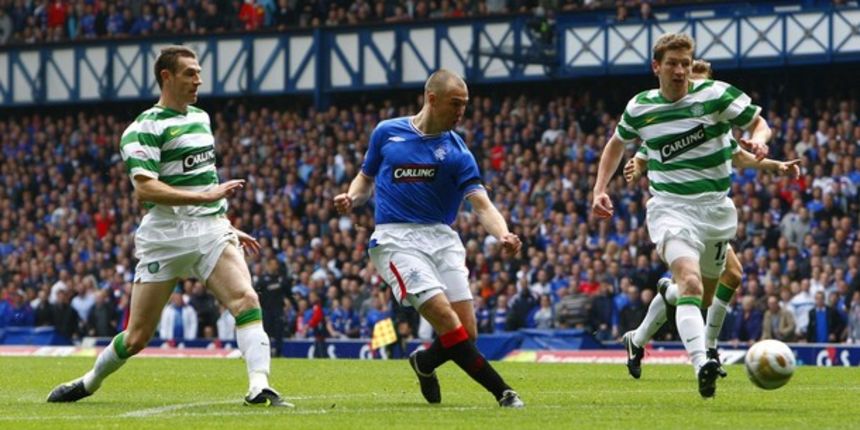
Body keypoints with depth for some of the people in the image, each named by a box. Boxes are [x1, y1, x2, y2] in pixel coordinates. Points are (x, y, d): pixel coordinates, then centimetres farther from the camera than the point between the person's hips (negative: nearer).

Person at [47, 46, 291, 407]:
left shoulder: (201, 117, 16)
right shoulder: (145, 127, -8)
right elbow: (145, 188, -20)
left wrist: (228, 226, 27)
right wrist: (207, 195, -26)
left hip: (211, 230, 5)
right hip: (165, 236, -5)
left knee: (246, 300, -20)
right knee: (137, 337, 3)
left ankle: (260, 387, -25)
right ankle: (89, 383, 28)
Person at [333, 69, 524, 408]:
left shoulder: (457, 151, 4)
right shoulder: (387, 132, 6)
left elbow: (481, 204, -6)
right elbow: (366, 178, 20)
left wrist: (503, 235, -25)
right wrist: (351, 198, -3)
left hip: (442, 237, 3)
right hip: (395, 238, -3)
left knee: (466, 331, -6)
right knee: (446, 318, -20)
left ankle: (425, 362, 28)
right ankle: (502, 391, -16)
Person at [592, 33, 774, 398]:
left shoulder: (716, 94, -5)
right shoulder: (639, 108, 2)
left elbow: (759, 123, 1)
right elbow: (617, 143, 21)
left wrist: (758, 138, -23)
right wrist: (600, 189, 11)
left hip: (716, 207, 2)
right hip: (670, 207, -2)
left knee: (707, 290, 16)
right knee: (690, 282, -27)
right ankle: (701, 366, -42)